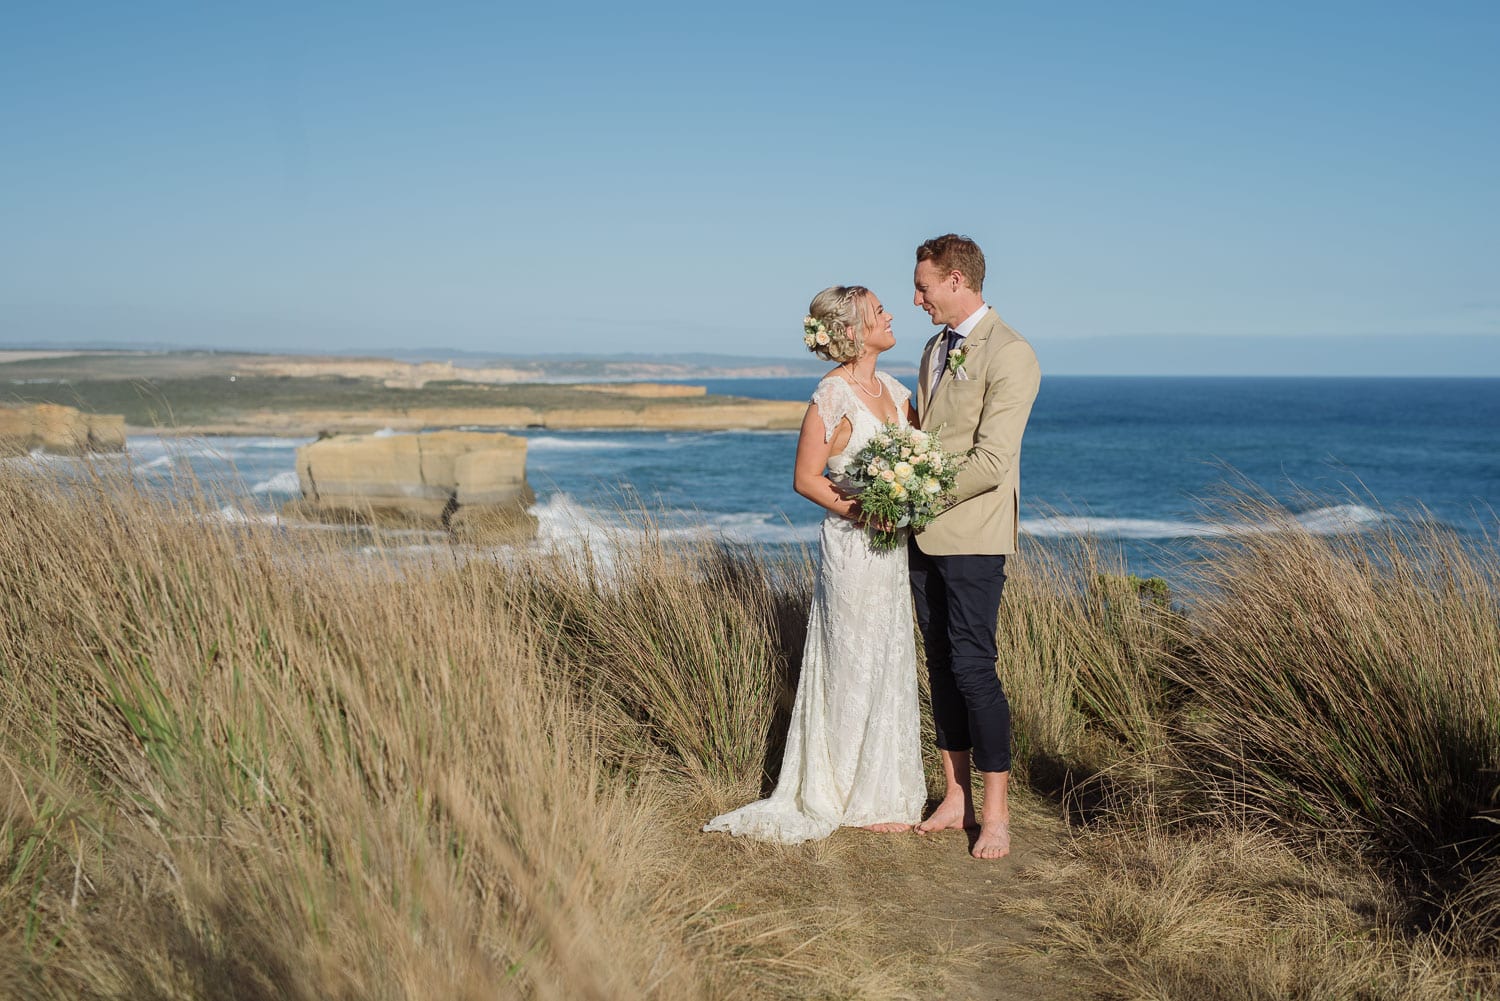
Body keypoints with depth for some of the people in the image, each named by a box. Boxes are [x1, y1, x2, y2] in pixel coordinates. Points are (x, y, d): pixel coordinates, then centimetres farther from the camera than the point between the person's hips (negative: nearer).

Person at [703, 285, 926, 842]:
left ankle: (887, 786, 29)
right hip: (852, 547, -8)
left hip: (891, 547, 8)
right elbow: (806, 479, -12)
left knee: (890, 663, 15)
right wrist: (860, 511, -22)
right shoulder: (833, 396, -13)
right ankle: (862, 799, 16)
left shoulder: (892, 389, 9)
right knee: (857, 667, 2)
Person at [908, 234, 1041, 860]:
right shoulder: (936, 349, 16)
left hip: (972, 535, -8)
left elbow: (991, 463, -20)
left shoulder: (1009, 355, -13)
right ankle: (955, 798, 22)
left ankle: (996, 815, 7)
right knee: (941, 664, 11)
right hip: (925, 533, 8)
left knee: (972, 666, -6)